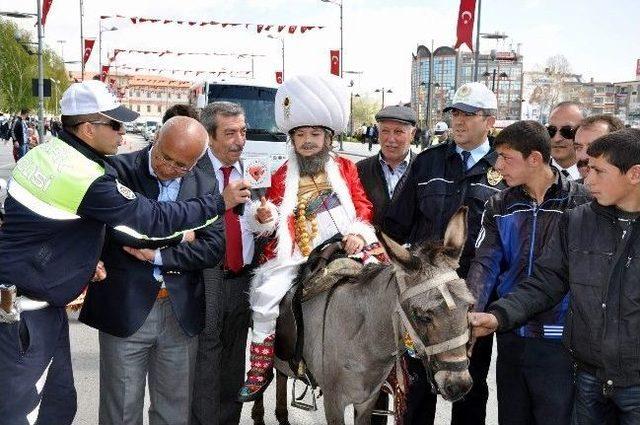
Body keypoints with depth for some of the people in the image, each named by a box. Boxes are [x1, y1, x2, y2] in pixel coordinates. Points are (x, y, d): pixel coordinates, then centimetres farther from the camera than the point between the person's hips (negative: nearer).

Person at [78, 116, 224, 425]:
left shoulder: (205, 187, 4)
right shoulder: (119, 170, -6)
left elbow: (214, 247, -1)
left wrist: (158, 255, -12)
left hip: (181, 315, 3)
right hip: (126, 310, -3)